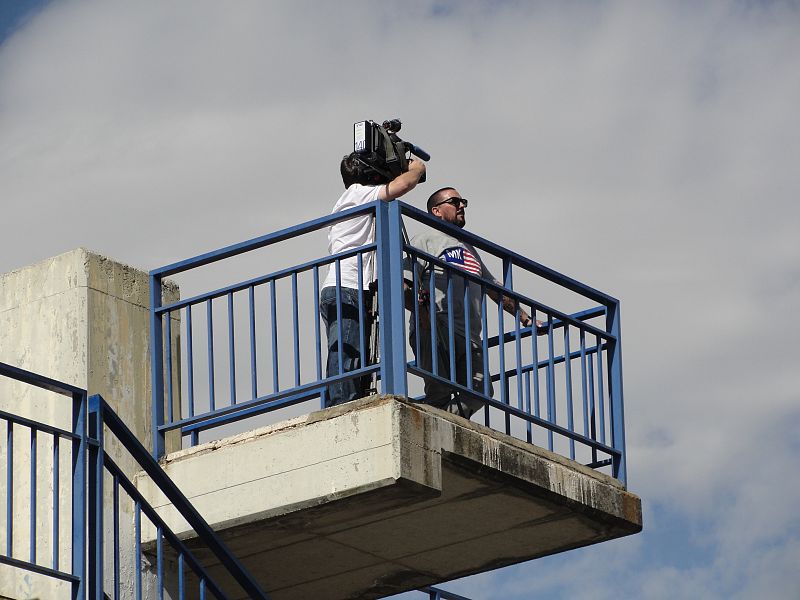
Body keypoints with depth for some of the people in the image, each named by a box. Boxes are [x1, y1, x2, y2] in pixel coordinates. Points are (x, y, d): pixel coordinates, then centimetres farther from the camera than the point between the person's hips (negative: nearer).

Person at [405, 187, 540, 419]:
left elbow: (495, 289, 40)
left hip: (469, 337, 7)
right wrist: (421, 309, -21)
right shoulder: (426, 240, 11)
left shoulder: (468, 248, 34)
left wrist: (525, 318, 35)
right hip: (435, 330, -6)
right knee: (440, 393, -20)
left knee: (480, 391, -15)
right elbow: (404, 286, -2)